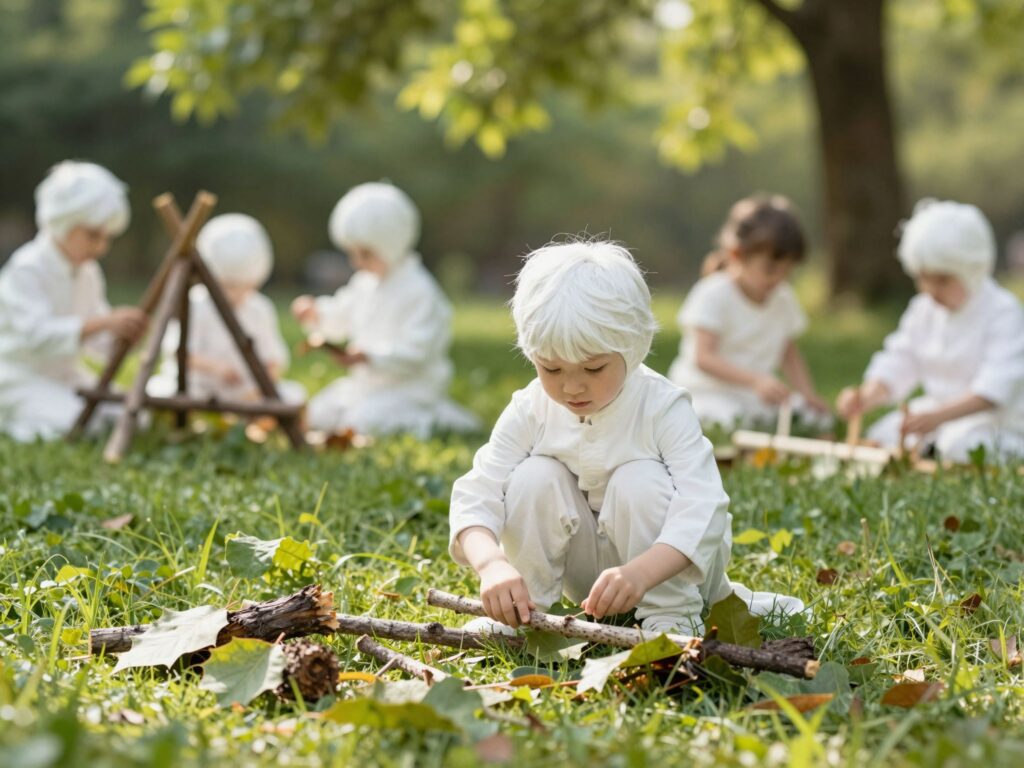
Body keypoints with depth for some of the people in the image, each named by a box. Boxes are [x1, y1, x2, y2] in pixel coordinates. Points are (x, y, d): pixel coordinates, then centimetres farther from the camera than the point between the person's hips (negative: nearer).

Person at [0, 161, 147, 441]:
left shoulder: (88, 272, 7)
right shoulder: (26, 270, -18)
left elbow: (98, 343, 10)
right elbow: (36, 334, -32)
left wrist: (122, 332, -15)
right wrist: (104, 322, -41)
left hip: (67, 376, 8)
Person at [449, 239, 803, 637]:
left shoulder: (663, 408, -24)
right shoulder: (530, 411, -14)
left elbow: (702, 512, -36)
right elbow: (476, 494, -22)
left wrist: (640, 573, -56)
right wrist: (491, 563, -45)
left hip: (673, 566, -3)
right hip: (589, 572, 3)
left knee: (640, 481, -31)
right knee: (533, 478, -21)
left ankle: (672, 616, -19)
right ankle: (524, 607, -7)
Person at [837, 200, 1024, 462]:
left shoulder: (1003, 312, -16)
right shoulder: (924, 308, 5)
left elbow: (995, 385, -27)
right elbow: (898, 364, 3)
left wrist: (939, 416, -40)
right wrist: (865, 397, -20)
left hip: (995, 414, -6)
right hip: (939, 406, 6)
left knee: (960, 445, -35)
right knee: (882, 436, -11)